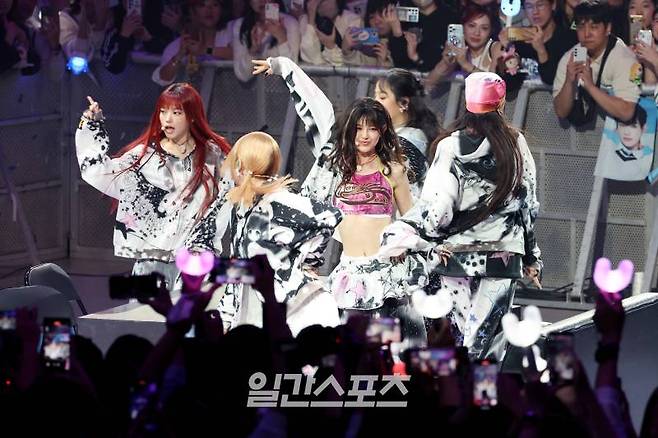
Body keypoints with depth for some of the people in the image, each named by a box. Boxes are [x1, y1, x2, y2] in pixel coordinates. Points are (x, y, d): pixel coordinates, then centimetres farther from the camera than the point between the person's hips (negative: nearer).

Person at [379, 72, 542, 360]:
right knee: (485, 339, -1)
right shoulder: (515, 144, 0)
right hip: (503, 257, 0)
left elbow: (437, 206, -10)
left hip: (456, 256, 0)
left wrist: (401, 238, 1)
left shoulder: (450, 147, -6)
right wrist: (531, 257, 15)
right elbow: (528, 203, 5)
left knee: (457, 334, 8)